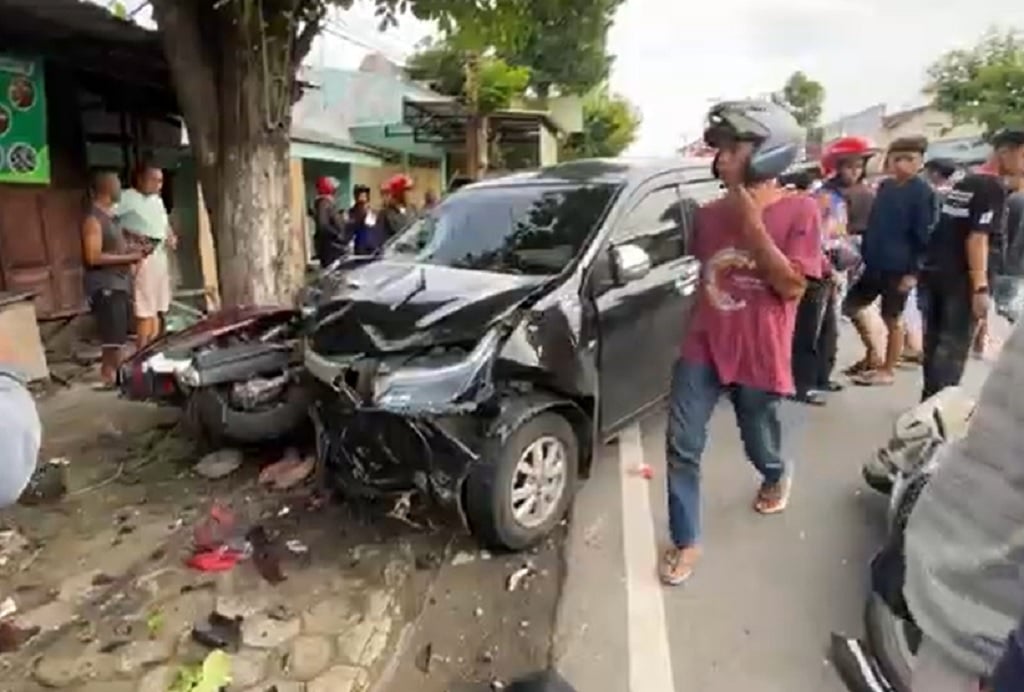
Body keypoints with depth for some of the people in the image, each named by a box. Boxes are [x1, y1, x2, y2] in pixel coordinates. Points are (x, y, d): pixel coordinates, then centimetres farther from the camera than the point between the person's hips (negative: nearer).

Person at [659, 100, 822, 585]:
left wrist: (752, 224, -20)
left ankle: (776, 478, 54)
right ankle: (685, 542, 13)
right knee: (682, 447, -2)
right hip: (703, 349, 3)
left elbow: (791, 286, -16)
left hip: (759, 356, -3)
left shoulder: (799, 212, -8)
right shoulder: (710, 214, 4)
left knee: (761, 446, 17)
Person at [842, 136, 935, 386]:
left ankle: (887, 370, 18)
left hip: (899, 268, -7)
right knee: (850, 306, 12)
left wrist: (913, 271, -17)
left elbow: (923, 235, -13)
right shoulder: (884, 186, 8)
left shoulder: (923, 192, -10)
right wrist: (864, 254, 9)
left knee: (892, 319, 4)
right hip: (875, 265, 7)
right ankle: (872, 354, 28)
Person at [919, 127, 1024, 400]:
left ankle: (930, 401, 20)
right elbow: (977, 239, -19)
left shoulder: (963, 183, 16)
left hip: (937, 272, 8)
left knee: (935, 341, 12)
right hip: (962, 279, -8)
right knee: (953, 347, -4)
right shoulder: (995, 188, -10)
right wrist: (980, 288, -21)